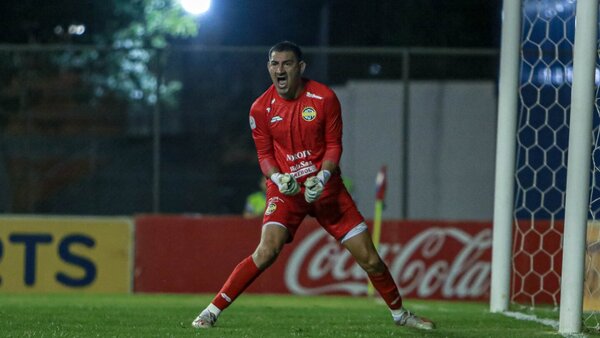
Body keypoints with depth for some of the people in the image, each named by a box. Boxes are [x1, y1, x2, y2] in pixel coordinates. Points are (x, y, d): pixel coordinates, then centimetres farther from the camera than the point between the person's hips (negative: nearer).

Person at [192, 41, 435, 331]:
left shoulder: (324, 98, -8)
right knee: (267, 250, -25)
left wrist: (322, 177, -18)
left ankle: (399, 313, 25)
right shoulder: (261, 108, -6)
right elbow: (264, 153, 3)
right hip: (285, 189, -1)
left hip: (325, 187, 1)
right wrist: (278, 178, -18)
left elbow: (333, 144, -2)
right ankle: (212, 311, -19)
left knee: (369, 258, 2)